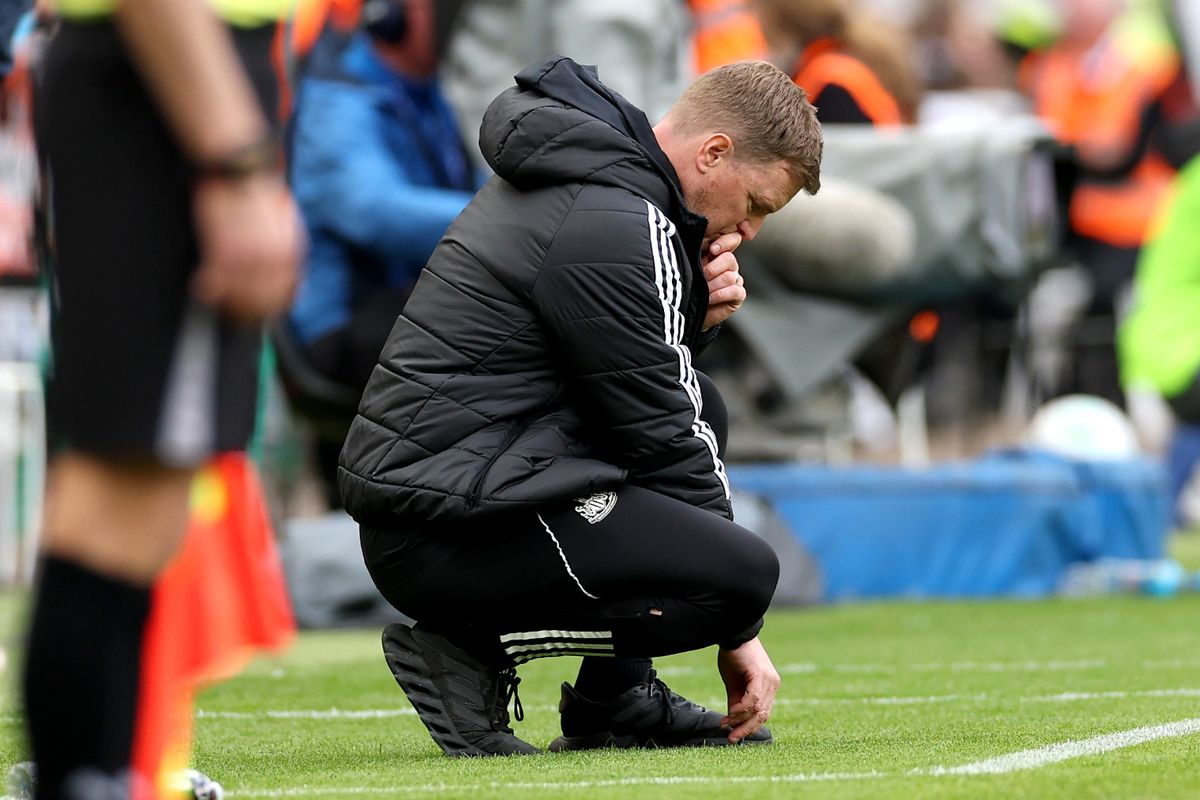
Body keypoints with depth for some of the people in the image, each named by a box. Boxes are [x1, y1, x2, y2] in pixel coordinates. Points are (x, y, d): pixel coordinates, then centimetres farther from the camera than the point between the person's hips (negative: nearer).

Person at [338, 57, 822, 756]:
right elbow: (657, 436, -11)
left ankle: (615, 698, 16)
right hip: (446, 533, -11)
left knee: (702, 408, 24)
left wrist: (697, 314, 4)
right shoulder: (613, 227, -15)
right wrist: (736, 629, -4)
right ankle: (472, 647, -8)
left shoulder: (580, 171, 16)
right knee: (747, 573, -20)